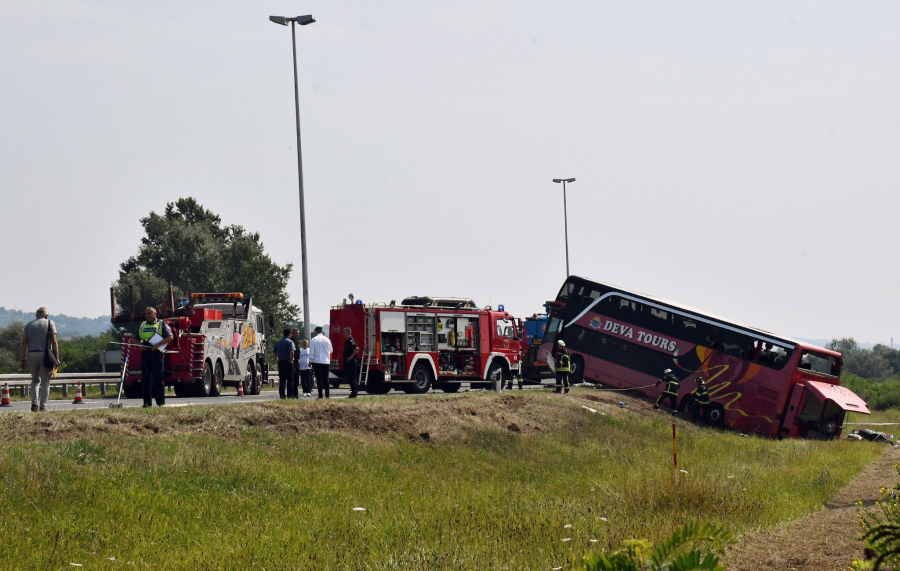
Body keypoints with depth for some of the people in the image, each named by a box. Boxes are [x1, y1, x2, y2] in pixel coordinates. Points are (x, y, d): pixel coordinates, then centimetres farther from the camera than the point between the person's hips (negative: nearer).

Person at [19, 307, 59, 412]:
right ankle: (43, 405, -3)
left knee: (35, 380, 17)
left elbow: (24, 342, 5)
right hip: (45, 355, -3)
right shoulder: (50, 323, 4)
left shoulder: (28, 325, 11)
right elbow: (54, 342, -4)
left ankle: (34, 403, 4)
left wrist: (23, 359, 5)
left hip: (32, 354, 3)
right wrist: (57, 359, -4)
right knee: (45, 381, 3)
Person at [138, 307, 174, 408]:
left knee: (157, 378, -6)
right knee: (145, 379, 2)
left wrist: (157, 345, -14)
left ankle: (161, 402, -2)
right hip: (145, 353, 5)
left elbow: (169, 337, -5)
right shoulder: (142, 325, 19)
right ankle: (147, 402, 5)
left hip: (156, 353, -5)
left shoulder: (161, 324, 4)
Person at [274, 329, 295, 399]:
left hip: (280, 362, 6)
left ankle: (281, 394, 7)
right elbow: (292, 352, -21)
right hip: (288, 362, -6)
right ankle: (289, 394, -4)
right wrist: (291, 360, -13)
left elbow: (275, 352, 15)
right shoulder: (290, 342, -9)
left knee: (282, 379, 10)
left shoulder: (278, 342, 12)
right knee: (290, 379, -1)